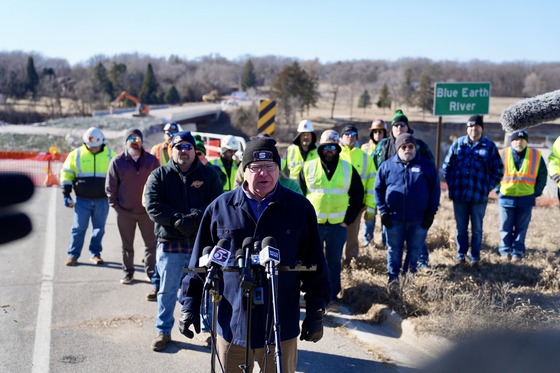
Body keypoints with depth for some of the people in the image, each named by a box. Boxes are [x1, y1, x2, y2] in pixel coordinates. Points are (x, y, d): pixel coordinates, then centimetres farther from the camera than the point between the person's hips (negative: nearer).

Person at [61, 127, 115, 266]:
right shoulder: (76, 154, 0)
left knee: (99, 228, 7)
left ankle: (95, 253, 19)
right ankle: (73, 254, 12)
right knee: (79, 227, 3)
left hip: (102, 201, 1)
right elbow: (66, 174, 6)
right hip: (82, 200, -1)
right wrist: (66, 195, 2)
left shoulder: (110, 155, 2)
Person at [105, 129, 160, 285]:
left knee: (151, 243, 6)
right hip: (125, 212, 0)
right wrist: (115, 205, -2)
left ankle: (151, 272, 17)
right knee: (127, 245, 10)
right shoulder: (117, 162, 0)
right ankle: (128, 272, 21)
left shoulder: (151, 160, 2)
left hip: (147, 210, 1)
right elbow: (110, 186, 4)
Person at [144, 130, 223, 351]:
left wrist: (195, 218, -21)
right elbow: (153, 206, -8)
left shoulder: (209, 175, 5)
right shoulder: (158, 176, 5)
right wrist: (177, 220, -20)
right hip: (170, 242, 0)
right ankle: (163, 331, 22)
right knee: (167, 290, 8)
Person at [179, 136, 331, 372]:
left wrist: (316, 313, 3)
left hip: (281, 327, -1)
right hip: (231, 324, 1)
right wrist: (190, 305, 5)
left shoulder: (300, 208, -1)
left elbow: (314, 265, 3)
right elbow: (200, 261, 7)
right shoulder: (221, 207, 1)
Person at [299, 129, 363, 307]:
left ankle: (333, 295, 17)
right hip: (313, 224, 0)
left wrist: (349, 219, 2)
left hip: (338, 225, 1)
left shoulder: (348, 169, 4)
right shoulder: (308, 167, 1)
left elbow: (358, 195, 9)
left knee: (334, 261, 8)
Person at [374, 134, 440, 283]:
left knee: (415, 250, 10)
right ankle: (393, 277, 25)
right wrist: (383, 211, -3)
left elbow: (435, 190, 3)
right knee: (394, 250, 11)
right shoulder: (387, 166, 2)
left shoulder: (427, 166, 2)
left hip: (419, 220, 0)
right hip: (394, 219, 0)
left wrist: (431, 213, -2)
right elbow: (378, 189, 5)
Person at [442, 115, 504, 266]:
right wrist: (451, 184, 4)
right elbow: (446, 165, 11)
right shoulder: (458, 143, 4)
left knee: (477, 229, 8)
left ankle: (475, 257, 21)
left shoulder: (489, 146, -1)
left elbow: (498, 171, 5)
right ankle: (461, 255, 22)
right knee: (461, 228, 10)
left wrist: (488, 187, -2)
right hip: (459, 195, 1)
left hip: (479, 196, -1)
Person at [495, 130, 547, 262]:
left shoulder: (536, 156, 1)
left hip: (526, 199, 0)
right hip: (506, 198, 0)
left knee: (521, 228, 6)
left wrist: (536, 192, 3)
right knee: (505, 227, 6)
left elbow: (542, 175, 10)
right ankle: (505, 251, 17)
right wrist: (498, 190, 2)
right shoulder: (502, 155, -1)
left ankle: (518, 252, 14)